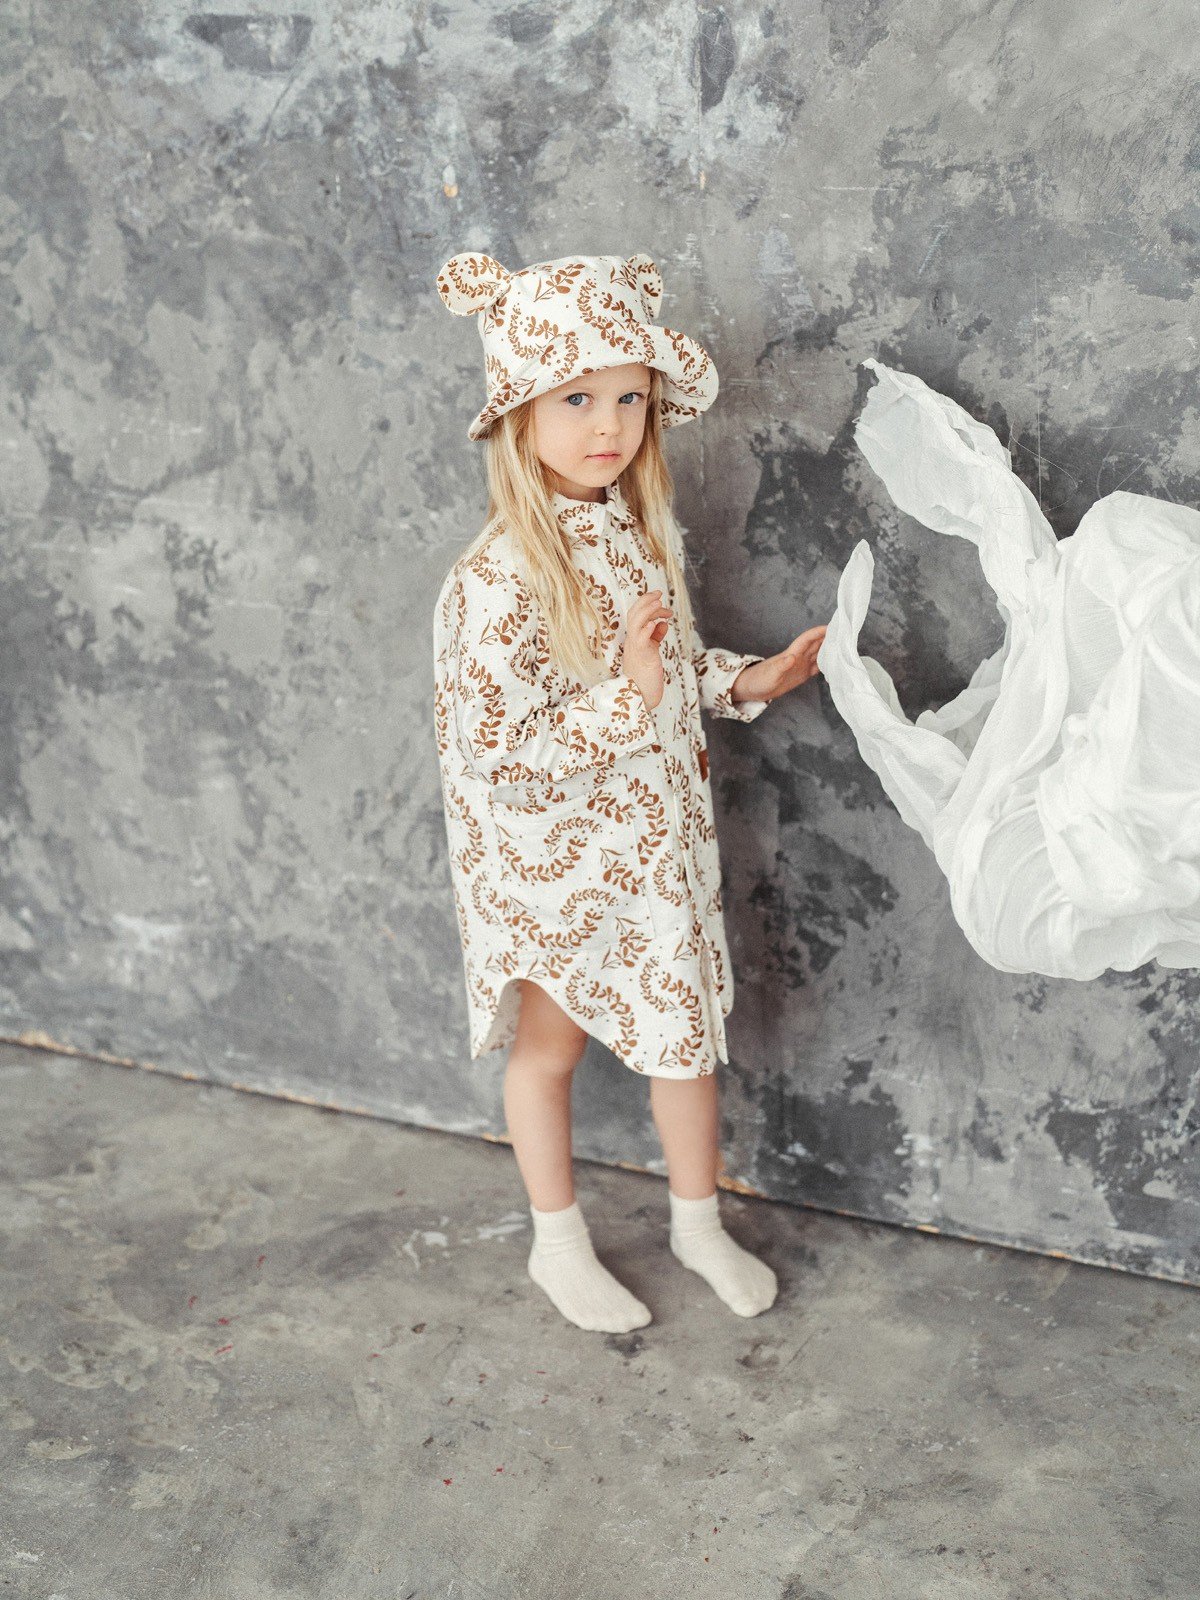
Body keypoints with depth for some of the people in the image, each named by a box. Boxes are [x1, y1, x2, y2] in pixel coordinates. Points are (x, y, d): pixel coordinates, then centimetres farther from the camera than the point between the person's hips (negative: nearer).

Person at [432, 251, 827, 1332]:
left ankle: (699, 1221, 41)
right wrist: (628, 698, -29)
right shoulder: (499, 582, -26)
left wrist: (746, 681, -2)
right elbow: (495, 759, -27)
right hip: (553, 862, -6)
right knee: (549, 1044, 15)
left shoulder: (645, 530, -3)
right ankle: (559, 1244, 38)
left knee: (687, 1030, 17)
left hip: (658, 843, 6)